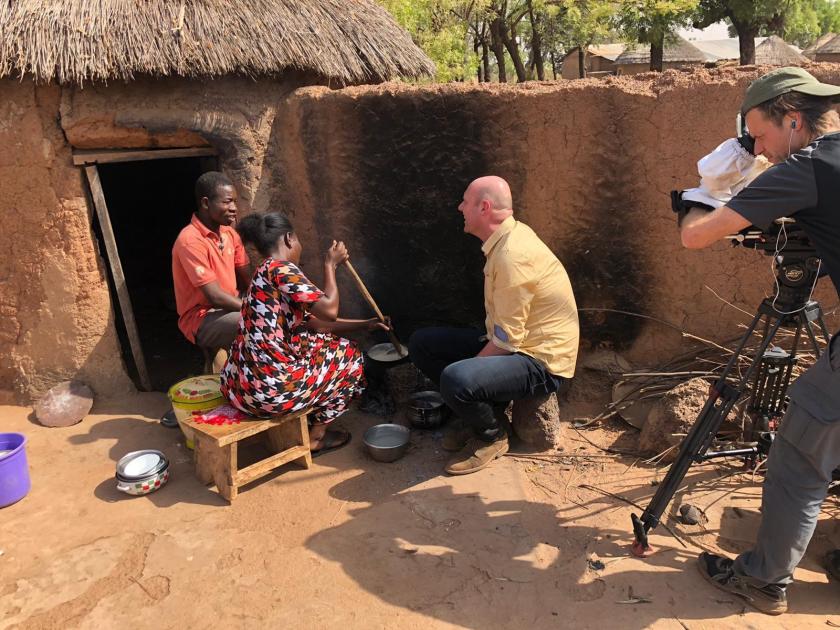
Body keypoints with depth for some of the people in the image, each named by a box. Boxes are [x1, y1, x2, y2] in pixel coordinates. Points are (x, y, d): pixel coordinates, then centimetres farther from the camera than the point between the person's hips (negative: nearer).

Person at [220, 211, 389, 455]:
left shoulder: (266, 273, 17)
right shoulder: (281, 269, -13)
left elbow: (314, 324, 22)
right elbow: (329, 311, -17)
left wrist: (364, 324, 26)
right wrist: (330, 265, -3)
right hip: (269, 387, -9)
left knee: (318, 342, 28)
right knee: (348, 355, 12)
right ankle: (315, 437, 21)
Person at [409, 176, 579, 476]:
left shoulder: (512, 255, -26)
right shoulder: (511, 234, 4)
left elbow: (507, 340, -25)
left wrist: (467, 367, -12)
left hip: (541, 362, -10)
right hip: (512, 342, 10)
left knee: (455, 380, -34)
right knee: (421, 343, 5)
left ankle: (492, 435, -2)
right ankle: (476, 411, 13)